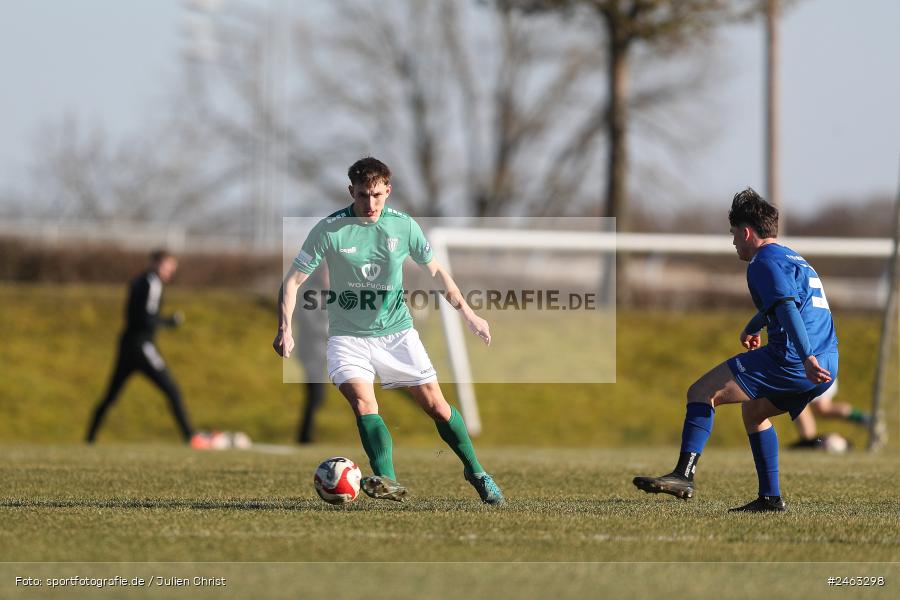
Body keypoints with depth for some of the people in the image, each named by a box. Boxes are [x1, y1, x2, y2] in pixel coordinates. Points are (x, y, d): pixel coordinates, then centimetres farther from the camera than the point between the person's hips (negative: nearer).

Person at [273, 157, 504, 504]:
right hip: (349, 336, -2)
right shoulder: (329, 229, -12)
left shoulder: (403, 226, -4)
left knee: (435, 404, 0)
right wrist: (285, 328, -19)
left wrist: (467, 312, 9)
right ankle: (387, 482, -35)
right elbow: (293, 280, -7)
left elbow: (436, 271, 12)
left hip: (397, 332, 2)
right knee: (362, 401, -26)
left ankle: (475, 472, 19)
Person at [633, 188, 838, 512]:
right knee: (753, 410, 30)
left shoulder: (764, 262, -4)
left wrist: (807, 358, -31)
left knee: (702, 392, -9)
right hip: (827, 364, 9)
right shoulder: (795, 259, 27)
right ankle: (770, 498, 23)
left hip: (791, 360, -9)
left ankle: (684, 474, -23)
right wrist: (752, 327, 66)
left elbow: (787, 308, -20)